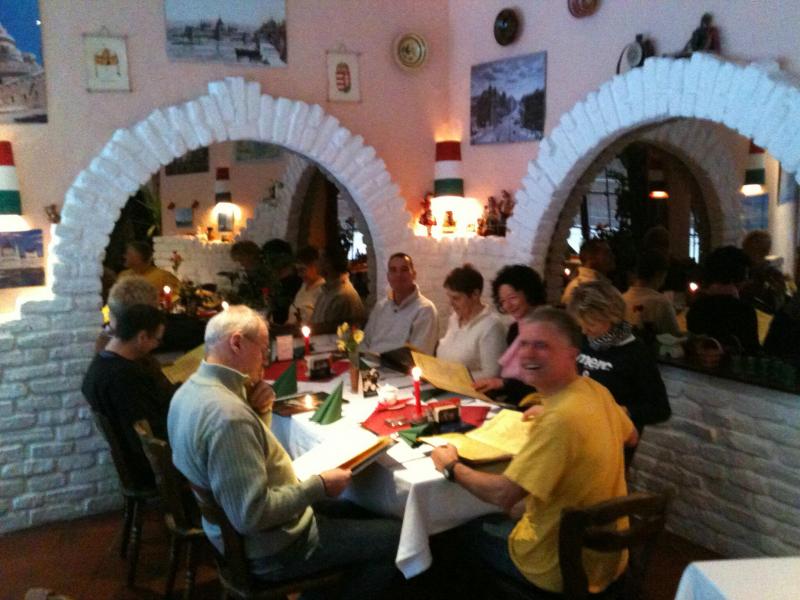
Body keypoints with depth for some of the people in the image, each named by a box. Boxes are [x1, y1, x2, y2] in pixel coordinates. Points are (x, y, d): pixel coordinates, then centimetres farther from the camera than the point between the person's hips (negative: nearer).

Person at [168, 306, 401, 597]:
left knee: (355, 510, 25)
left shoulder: (192, 388, -1)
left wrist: (253, 411, -7)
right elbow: (253, 514, -33)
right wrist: (319, 485, -21)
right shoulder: (228, 415, -34)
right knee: (396, 537, -3)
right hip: (272, 548, -10)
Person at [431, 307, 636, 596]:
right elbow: (630, 436, 15)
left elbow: (503, 494, -30)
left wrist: (452, 467, -12)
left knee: (463, 530, 17)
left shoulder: (560, 418, -33)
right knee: (496, 521, 30)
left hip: (562, 568, -7)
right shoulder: (596, 390, -6)